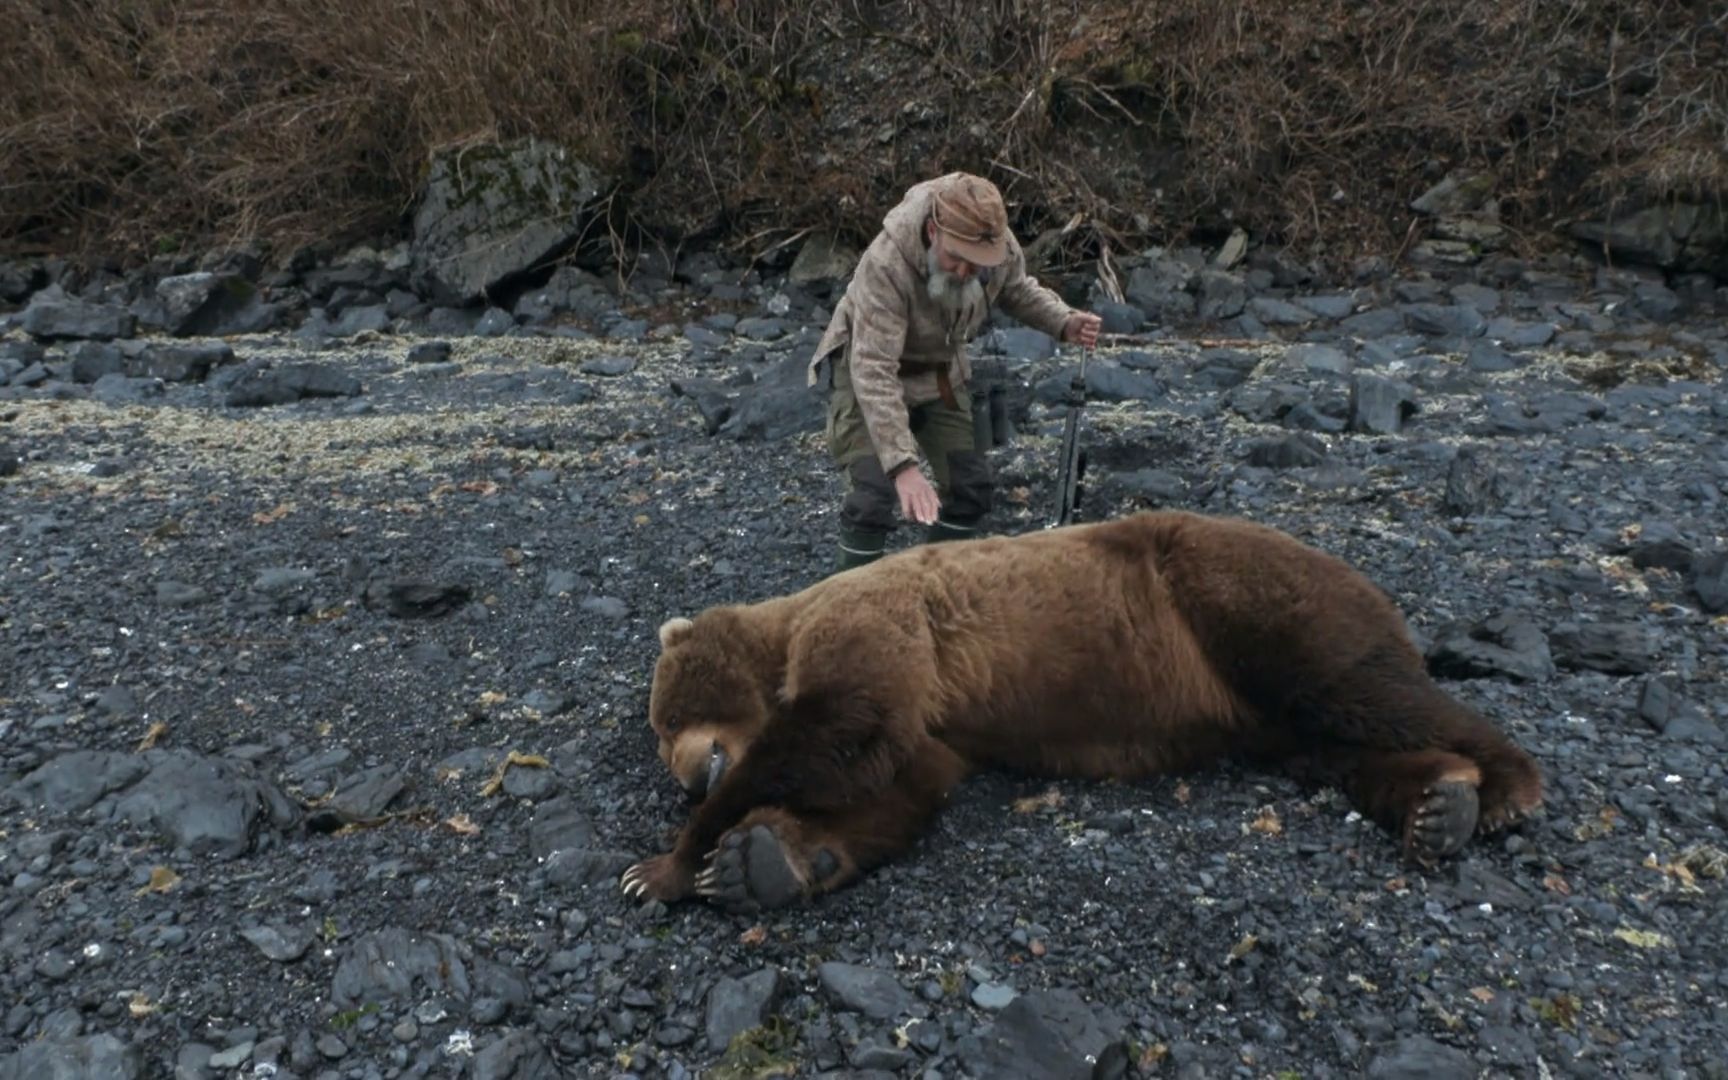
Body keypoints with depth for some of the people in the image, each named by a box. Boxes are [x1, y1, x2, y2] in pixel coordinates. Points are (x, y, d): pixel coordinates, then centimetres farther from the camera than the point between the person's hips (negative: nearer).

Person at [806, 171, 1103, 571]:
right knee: (873, 494, -19)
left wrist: (1064, 322, -16)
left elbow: (1017, 290, 4)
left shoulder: (1001, 246, -21)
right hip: (866, 369, -5)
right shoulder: (885, 265, -39)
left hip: (938, 371, 6)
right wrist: (903, 465, -48)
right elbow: (874, 372, -42)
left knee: (972, 486, 3)